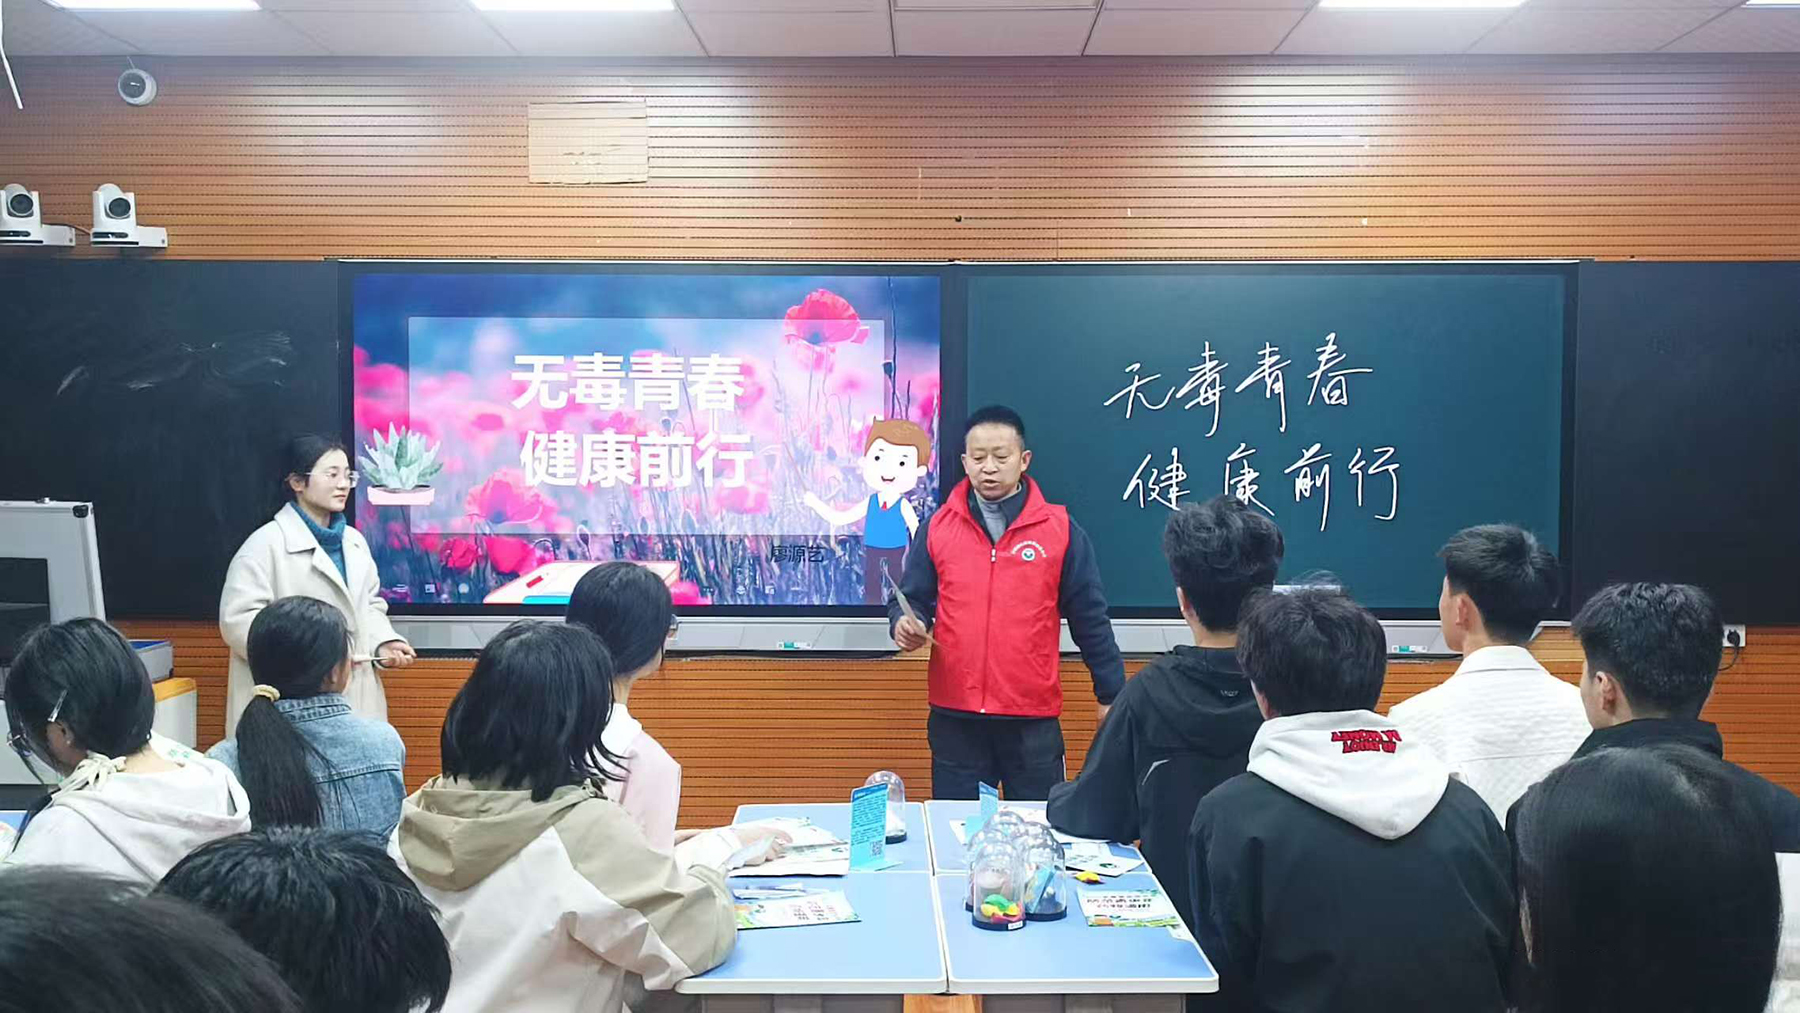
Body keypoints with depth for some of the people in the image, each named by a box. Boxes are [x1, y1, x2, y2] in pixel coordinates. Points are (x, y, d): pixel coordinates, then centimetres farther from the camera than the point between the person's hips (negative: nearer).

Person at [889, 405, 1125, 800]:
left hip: (1034, 720, -1)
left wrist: (1111, 695, 4)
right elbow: (912, 599, 8)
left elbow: (1090, 619, 3)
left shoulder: (1060, 529, -1)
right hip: (954, 718, 1)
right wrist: (906, 623, -15)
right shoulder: (937, 526, 3)